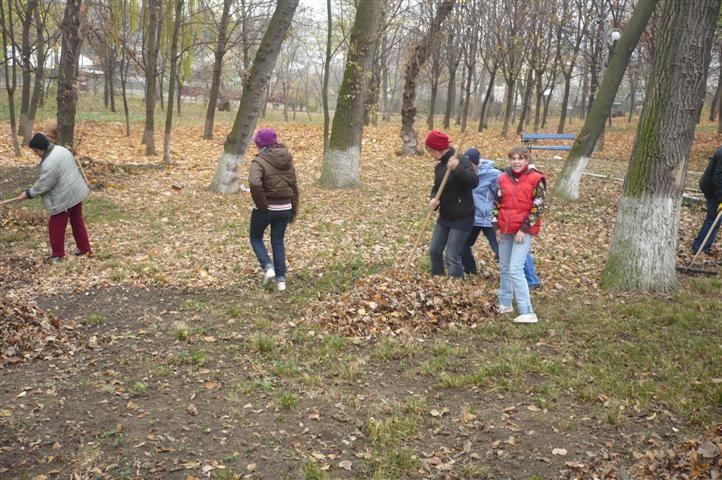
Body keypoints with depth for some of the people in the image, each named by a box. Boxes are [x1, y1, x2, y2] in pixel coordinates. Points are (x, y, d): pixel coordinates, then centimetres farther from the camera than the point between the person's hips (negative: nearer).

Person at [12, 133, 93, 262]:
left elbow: (43, 185, -19)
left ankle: (58, 255, 17)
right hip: (76, 192, 9)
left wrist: (28, 194, -6)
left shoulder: (49, 162, -25)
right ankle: (85, 249, 25)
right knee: (77, 222, 18)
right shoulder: (60, 149, 6)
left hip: (64, 198, -9)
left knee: (56, 227, 6)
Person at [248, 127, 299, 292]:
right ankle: (281, 279, 15)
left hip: (265, 209, -5)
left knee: (255, 237, 17)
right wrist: (293, 211, 17)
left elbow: (254, 183, -33)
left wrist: (261, 204, -19)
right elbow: (294, 187, 10)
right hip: (284, 209, 5)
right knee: (278, 241, 16)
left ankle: (268, 267, -1)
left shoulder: (259, 162, -15)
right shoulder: (287, 160, 5)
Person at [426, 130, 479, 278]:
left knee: (452, 255, -9)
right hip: (444, 216, 8)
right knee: (434, 250, 14)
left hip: (462, 218, -8)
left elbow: (474, 182, -32)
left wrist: (457, 168, -47)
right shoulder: (439, 167, 6)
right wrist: (433, 199, -11)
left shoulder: (462, 161, -18)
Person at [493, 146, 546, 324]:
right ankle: (505, 303, 30)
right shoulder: (504, 178, 5)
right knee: (504, 268, 14)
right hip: (505, 230, 6)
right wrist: (497, 227, 6)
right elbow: (497, 203, 12)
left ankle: (527, 312, -12)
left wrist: (524, 229, -14)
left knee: (515, 269, -14)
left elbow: (538, 207, -11)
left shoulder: (535, 179, -9)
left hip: (523, 231, -6)